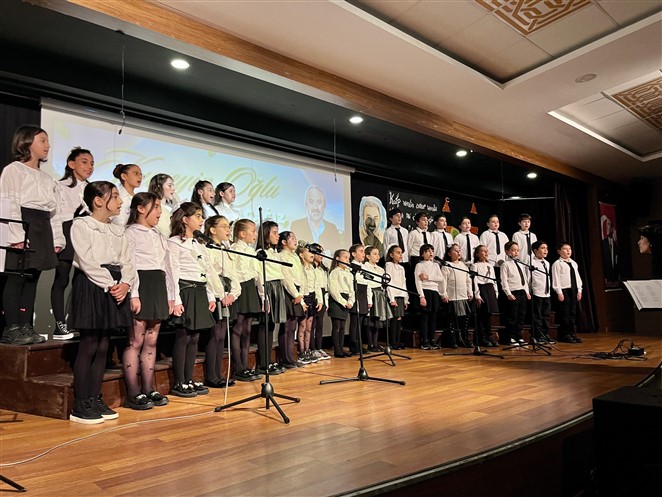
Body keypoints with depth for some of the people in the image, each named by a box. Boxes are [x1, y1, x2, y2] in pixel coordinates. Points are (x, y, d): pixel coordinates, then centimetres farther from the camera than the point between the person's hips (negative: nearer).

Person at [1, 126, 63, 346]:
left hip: (43, 230, 7)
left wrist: (57, 238, 9)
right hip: (23, 226, -7)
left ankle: (25, 327, 10)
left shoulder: (46, 178, 21)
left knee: (32, 279, 6)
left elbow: (55, 211, 17)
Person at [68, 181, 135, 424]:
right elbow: (87, 261, -13)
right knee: (89, 345, -5)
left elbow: (127, 262, 8)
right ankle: (80, 406, 3)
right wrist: (110, 285, -16)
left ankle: (95, 399, 17)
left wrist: (125, 283, -9)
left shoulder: (118, 230, 17)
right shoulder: (81, 225, -3)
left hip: (116, 287, 7)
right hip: (92, 286, -6)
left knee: (103, 345, 9)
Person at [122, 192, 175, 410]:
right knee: (136, 341, -5)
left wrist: (170, 295, 15)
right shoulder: (130, 232, -1)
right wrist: (133, 295, -18)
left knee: (151, 341, 9)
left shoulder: (160, 236, 21)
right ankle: (133, 394, 2)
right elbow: (129, 265, -10)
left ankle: (148, 389, 15)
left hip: (159, 287, 7)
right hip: (141, 285, -7)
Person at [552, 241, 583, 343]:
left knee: (573, 312, 10)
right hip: (564, 290, -7)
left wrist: (579, 290, 11)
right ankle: (565, 335, 3)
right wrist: (559, 292, -15)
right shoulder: (557, 264, -6)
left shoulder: (574, 263, 17)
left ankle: (573, 333, 16)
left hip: (573, 290, 7)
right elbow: (556, 279, -11)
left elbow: (577, 277, 18)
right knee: (565, 313, -3)